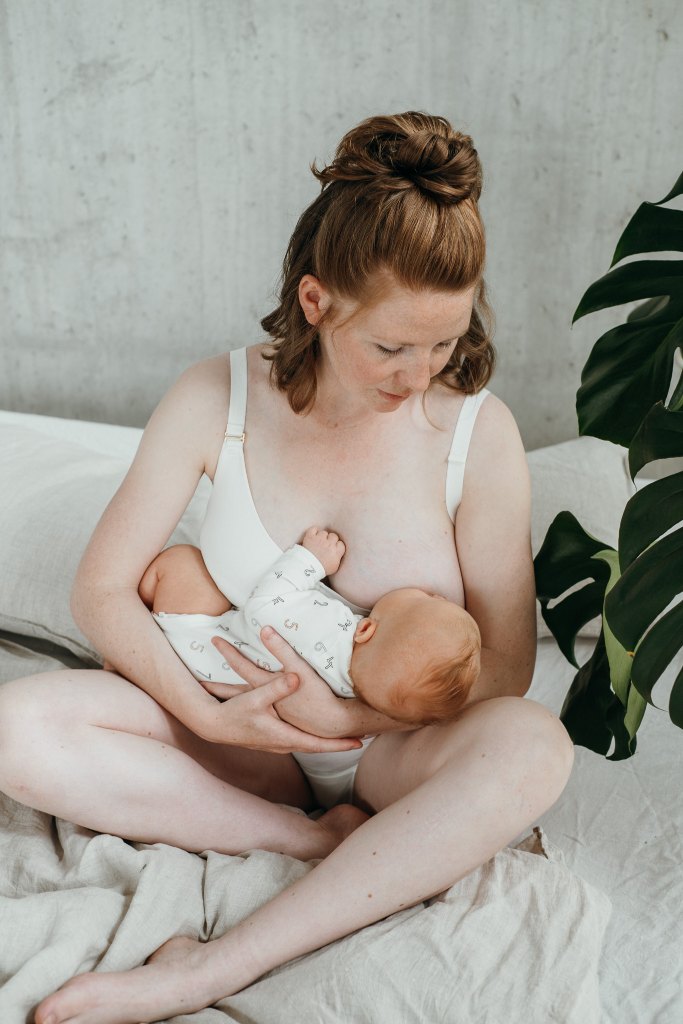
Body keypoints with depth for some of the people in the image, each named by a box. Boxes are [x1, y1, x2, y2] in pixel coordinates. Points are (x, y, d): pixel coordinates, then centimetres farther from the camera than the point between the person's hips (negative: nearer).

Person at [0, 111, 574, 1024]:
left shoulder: (478, 433, -12)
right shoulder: (217, 400, -10)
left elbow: (504, 667, -8)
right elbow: (102, 589, -7)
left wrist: (350, 716, -21)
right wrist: (206, 715, -21)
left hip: (391, 751, -1)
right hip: (247, 742, 2)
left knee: (532, 744, -35)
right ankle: (332, 845, -19)